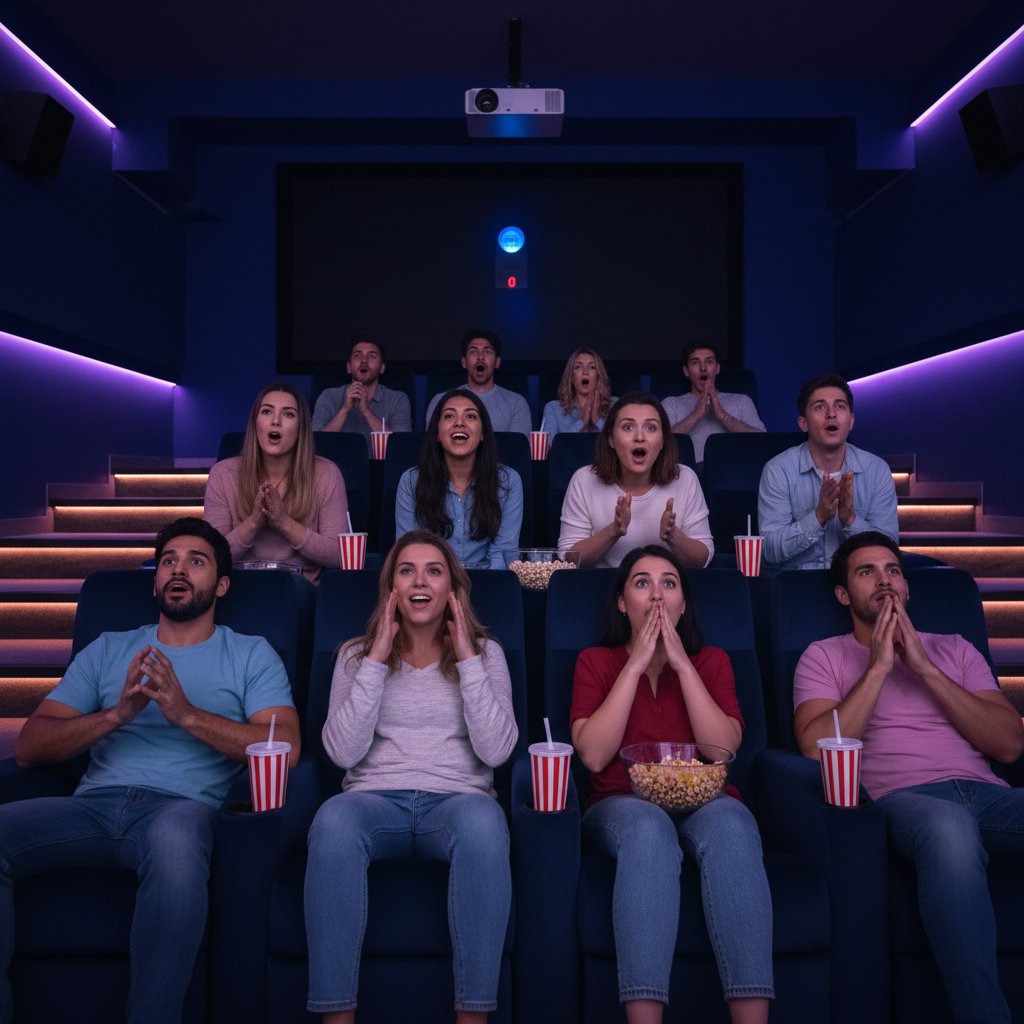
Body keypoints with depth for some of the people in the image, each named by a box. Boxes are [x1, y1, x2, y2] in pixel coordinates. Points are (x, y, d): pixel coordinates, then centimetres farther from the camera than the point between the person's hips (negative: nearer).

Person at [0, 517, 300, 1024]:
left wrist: (188, 714, -11)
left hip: (181, 805, -3)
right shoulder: (108, 650, 24)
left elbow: (284, 748, -1)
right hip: (94, 803, 3)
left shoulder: (251, 654, 16)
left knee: (175, 839, -40)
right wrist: (118, 713, -5)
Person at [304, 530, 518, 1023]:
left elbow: (495, 751, -2)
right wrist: (376, 662, -4)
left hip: (457, 800, 0)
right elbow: (344, 752, -1)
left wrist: (467, 660, -5)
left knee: (482, 820, -37)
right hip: (376, 801, 0)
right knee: (334, 819, -36)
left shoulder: (485, 653, 13)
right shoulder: (356, 654, 14)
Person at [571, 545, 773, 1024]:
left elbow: (725, 749, -4)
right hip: (622, 808, -1)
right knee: (648, 826, -38)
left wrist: (682, 664, -7)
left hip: (703, 802, 1)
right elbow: (593, 756, -6)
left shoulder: (711, 662, 15)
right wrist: (636, 664, -7)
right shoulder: (595, 661, 11)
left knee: (730, 821, -35)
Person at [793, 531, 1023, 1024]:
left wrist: (924, 668, 2)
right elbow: (816, 747, 0)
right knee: (949, 826, -39)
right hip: (902, 796, -2)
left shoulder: (953, 649, 26)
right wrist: (878, 666, 2)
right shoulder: (824, 656, 18)